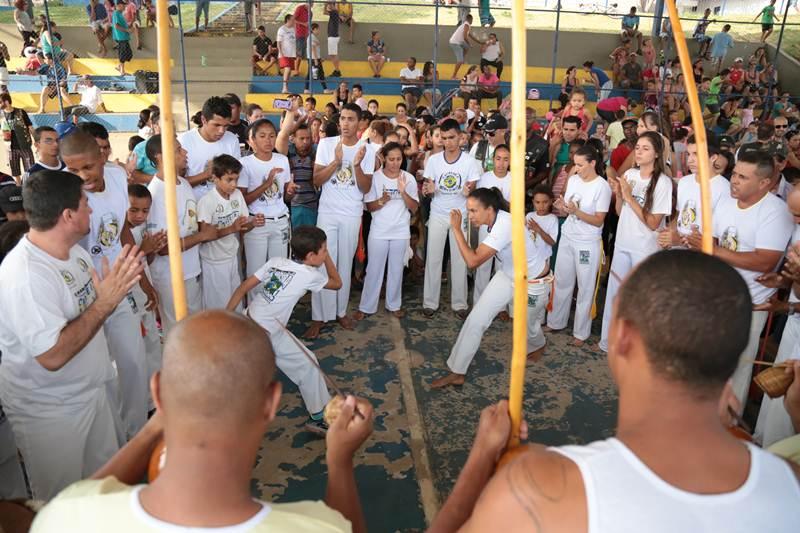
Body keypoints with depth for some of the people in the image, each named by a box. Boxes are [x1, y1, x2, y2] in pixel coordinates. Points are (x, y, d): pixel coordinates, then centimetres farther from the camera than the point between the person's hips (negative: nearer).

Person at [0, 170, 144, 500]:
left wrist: (120, 283, -10)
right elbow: (52, 356, -32)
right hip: (49, 411, -8)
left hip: (92, 390, 8)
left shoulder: (75, 251, -2)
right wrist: (105, 302, -30)